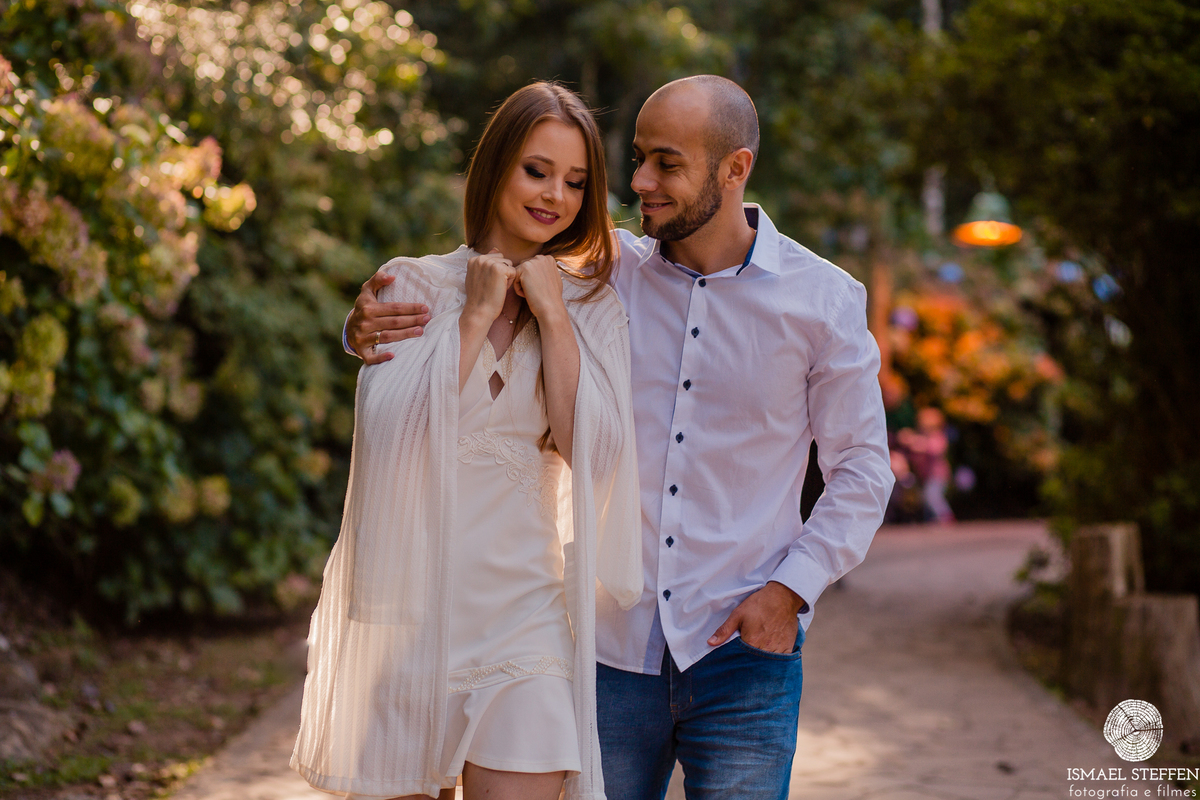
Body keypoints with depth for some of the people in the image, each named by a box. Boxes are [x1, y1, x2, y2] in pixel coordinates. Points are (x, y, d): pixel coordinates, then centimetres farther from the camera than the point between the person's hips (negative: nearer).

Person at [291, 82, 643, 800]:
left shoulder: (592, 306, 7)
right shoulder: (412, 284, 4)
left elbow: (593, 456, -6)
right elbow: (391, 429, -10)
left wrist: (554, 318, -7)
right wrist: (475, 316, -9)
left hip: (520, 605, 0)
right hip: (407, 600, 0)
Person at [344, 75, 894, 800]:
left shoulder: (825, 300, -3)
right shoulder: (605, 272, 0)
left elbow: (862, 467, 5)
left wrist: (793, 586, -7)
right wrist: (370, 327, -17)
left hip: (742, 657, -2)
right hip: (613, 650, 2)